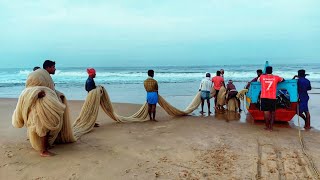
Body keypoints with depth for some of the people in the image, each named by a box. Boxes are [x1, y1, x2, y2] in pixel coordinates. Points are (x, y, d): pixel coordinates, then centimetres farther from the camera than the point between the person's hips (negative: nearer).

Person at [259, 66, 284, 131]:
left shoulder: (262, 77, 6)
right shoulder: (276, 77, 8)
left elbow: (258, 80, 27)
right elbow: (283, 80, 27)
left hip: (264, 97, -1)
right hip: (273, 97, 1)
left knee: (266, 111, -2)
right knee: (272, 112, 8)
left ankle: (267, 127, 0)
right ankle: (271, 127, 8)